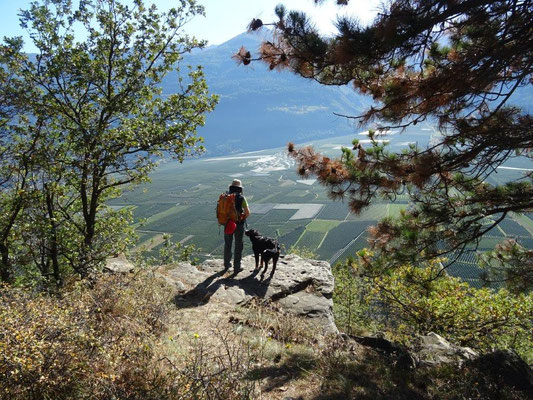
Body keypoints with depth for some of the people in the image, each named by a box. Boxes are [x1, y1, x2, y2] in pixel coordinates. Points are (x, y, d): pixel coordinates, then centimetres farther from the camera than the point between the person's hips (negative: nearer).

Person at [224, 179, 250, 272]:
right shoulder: (241, 198, -12)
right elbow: (247, 213, -11)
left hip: (227, 224, 4)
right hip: (239, 225, -3)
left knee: (227, 244, 19)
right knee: (238, 246, 9)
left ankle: (227, 264, 32)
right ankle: (237, 266, 15)